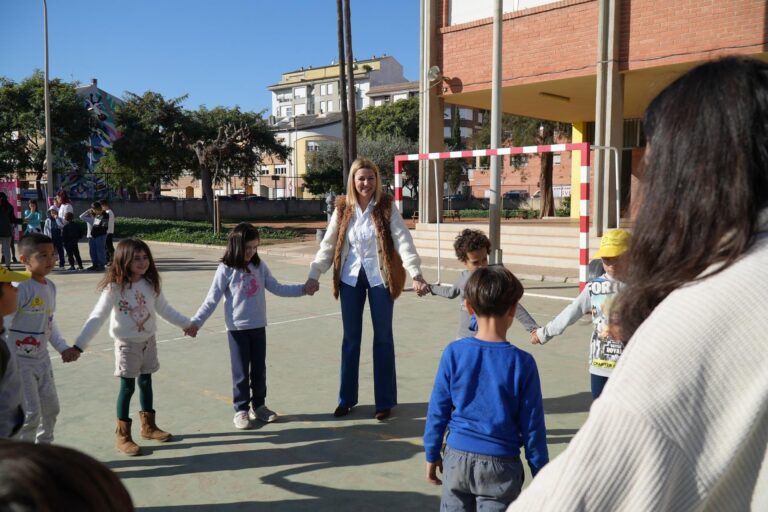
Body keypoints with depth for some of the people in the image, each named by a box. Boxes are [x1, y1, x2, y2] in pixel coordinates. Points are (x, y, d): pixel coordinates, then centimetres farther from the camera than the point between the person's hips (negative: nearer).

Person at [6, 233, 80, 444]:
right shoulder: (21, 287, -21)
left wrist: (63, 347, 13)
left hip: (41, 359, 8)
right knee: (30, 414, -4)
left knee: (51, 407, 16)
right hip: (19, 361, -8)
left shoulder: (50, 286, 6)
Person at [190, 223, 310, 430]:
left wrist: (302, 289, -2)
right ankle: (241, 409, 18)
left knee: (259, 369, 13)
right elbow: (212, 299, -9)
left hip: (258, 327, 4)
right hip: (237, 329, -4)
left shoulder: (259, 266, 1)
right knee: (241, 371, 4)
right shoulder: (226, 270, -11)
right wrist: (196, 322, -15)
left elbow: (277, 288, 5)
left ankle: (259, 405, 27)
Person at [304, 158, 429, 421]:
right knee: (350, 339, 10)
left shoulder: (387, 207, -7)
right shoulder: (343, 208, 1)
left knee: (383, 338, 6)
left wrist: (416, 274, -27)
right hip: (350, 278, 2)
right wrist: (314, 274, -2)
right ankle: (346, 398, 24)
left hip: (379, 277, -2)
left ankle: (384, 401, 16)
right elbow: (328, 244, 5)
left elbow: (403, 241, -15)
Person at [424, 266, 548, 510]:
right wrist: (540, 473, 5)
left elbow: (437, 411, -2)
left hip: (457, 457, 2)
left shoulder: (453, 353, -9)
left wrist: (432, 454, 11)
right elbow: (532, 425, -7)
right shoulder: (522, 362, -13)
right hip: (500, 464, -1)